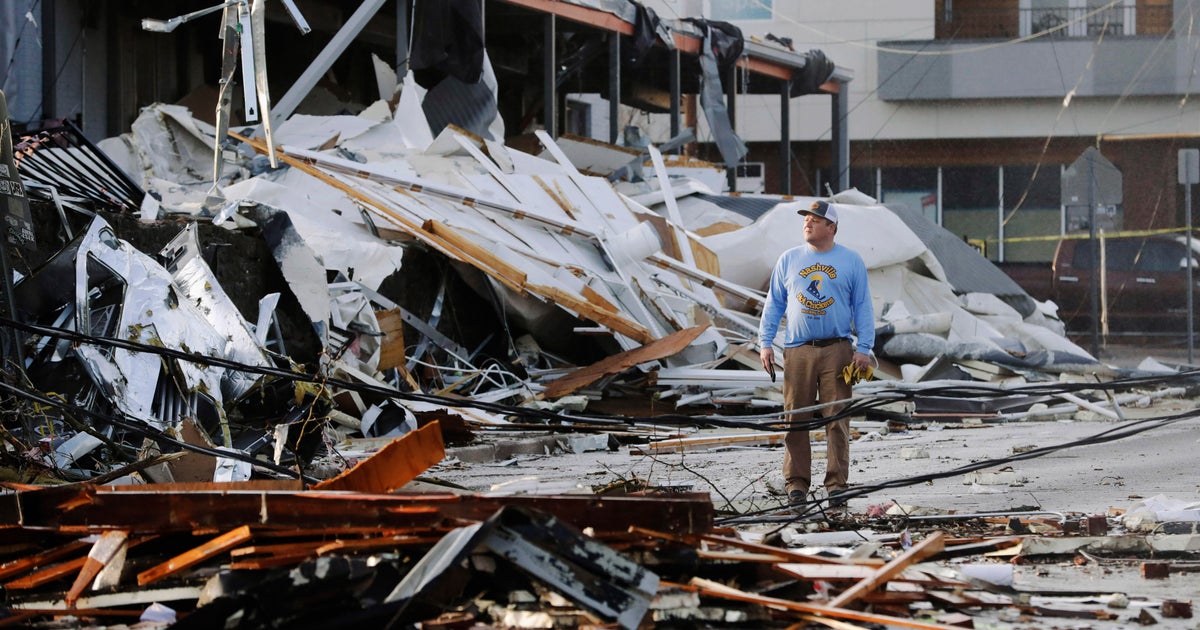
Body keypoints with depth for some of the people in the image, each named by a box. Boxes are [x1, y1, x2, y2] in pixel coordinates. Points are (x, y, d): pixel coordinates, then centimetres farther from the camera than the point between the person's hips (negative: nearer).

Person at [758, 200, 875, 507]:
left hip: (837, 351, -1)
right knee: (795, 419, -1)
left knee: (837, 420, -4)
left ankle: (836, 484, -1)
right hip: (797, 351, 1)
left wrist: (863, 349, -2)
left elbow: (863, 307, 7)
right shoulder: (789, 260, 11)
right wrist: (765, 343, 4)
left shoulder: (851, 261, 7)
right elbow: (774, 304, 14)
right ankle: (796, 482, 5)